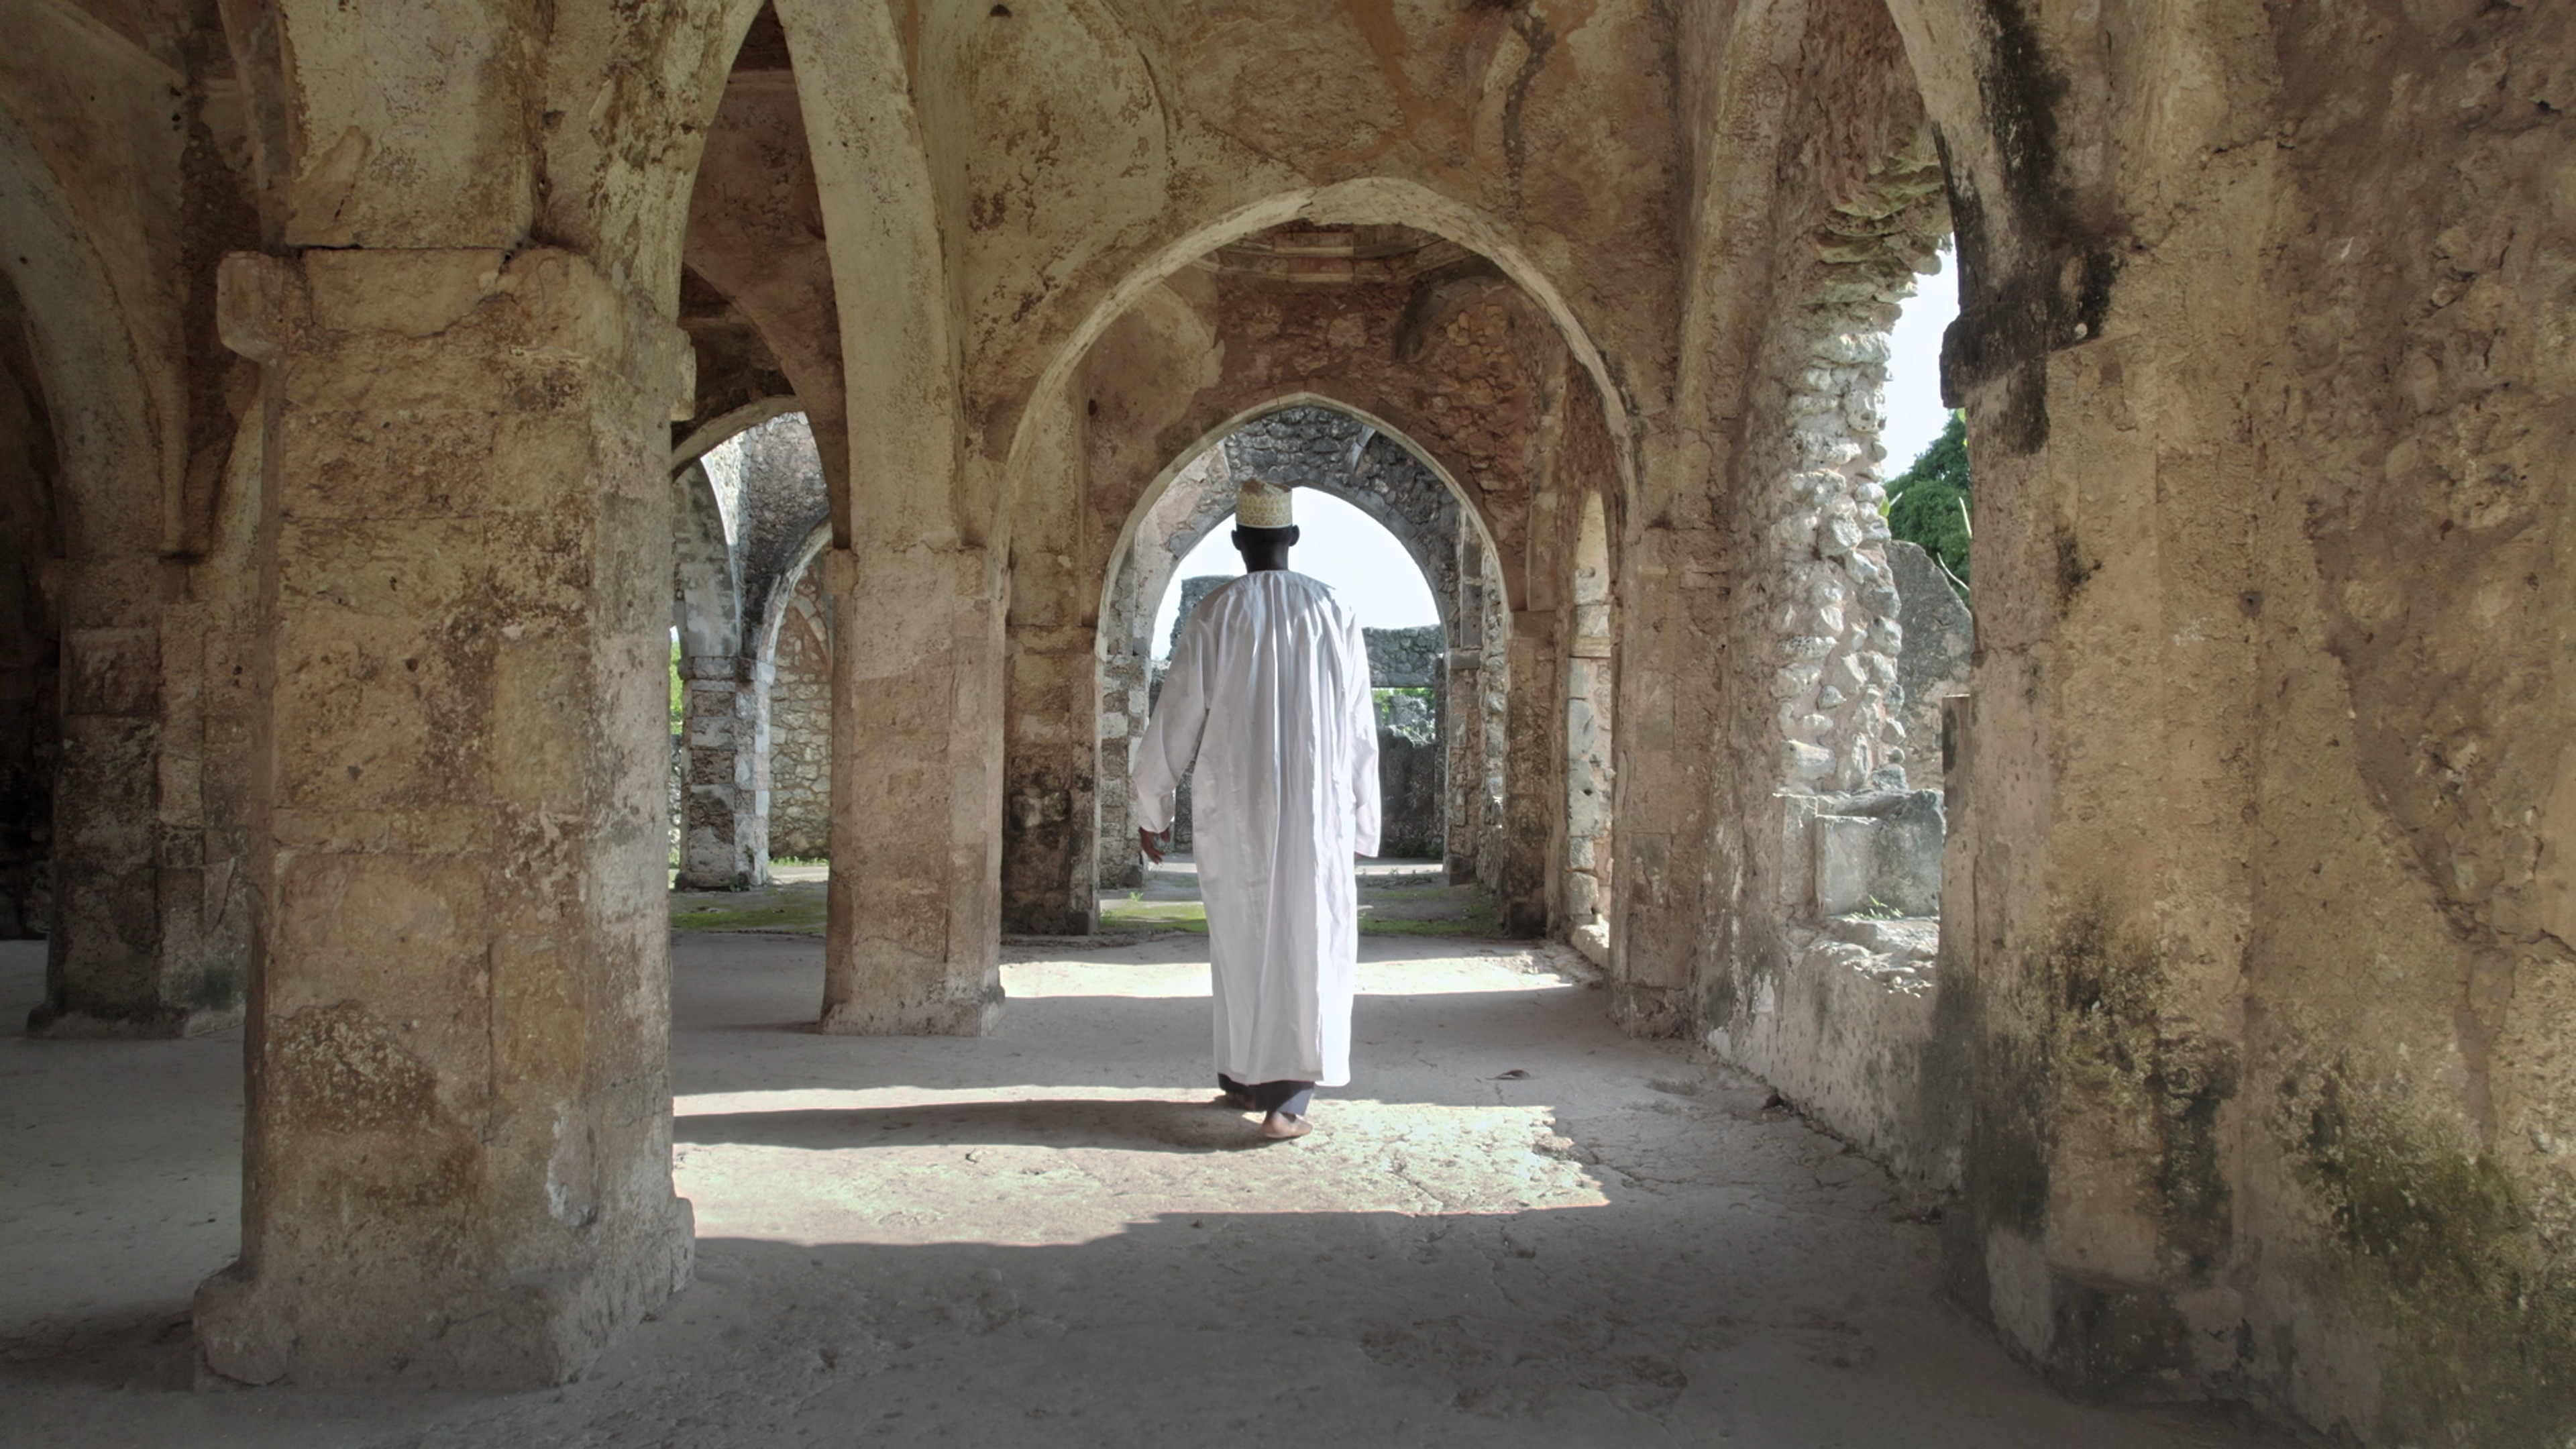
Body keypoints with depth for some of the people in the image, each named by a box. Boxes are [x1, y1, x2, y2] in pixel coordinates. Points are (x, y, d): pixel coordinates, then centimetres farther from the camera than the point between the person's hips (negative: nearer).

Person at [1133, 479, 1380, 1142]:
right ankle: (1285, 1099, -4)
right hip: (1317, 810, 0)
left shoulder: (1215, 615, -3)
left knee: (1242, 942, 13)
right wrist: (1360, 825, 11)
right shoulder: (1334, 613, 2)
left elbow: (1177, 720, -1)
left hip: (1235, 810, 0)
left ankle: (1247, 1078, 21)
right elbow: (1360, 731, 4)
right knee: (1308, 943, 2)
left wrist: (1152, 809, 10)